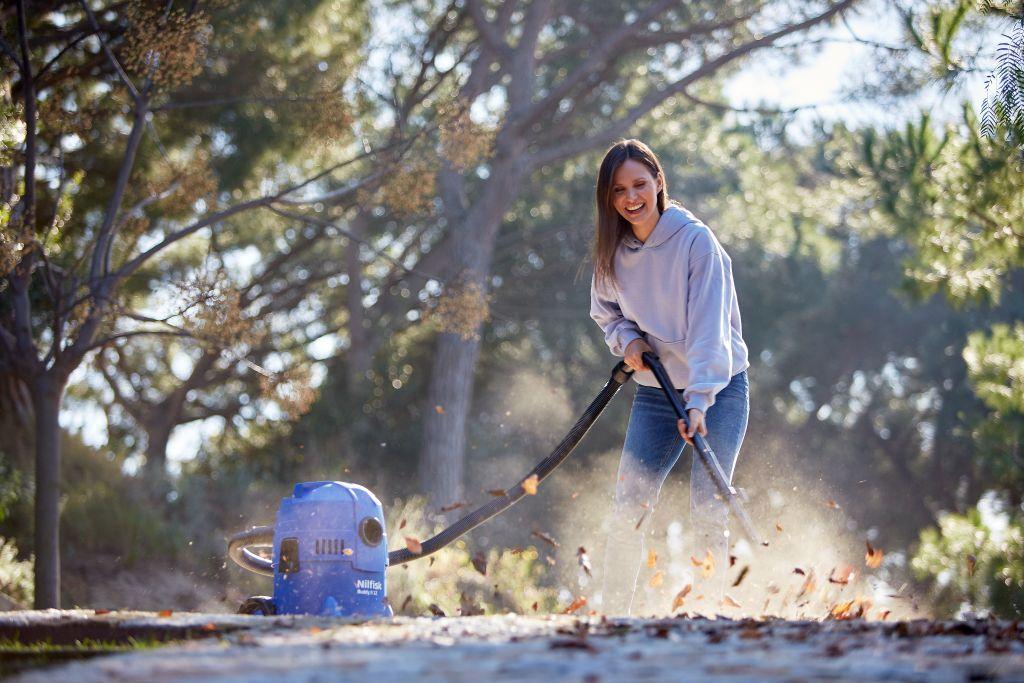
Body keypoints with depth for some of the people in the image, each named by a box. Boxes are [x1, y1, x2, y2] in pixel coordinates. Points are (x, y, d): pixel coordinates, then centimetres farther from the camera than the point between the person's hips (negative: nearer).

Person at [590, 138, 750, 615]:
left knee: (708, 512, -10)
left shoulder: (695, 241, -17)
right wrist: (627, 338, -5)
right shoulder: (614, 251, -1)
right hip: (655, 392, 5)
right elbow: (605, 309, 18)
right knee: (628, 511, -1)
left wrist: (699, 400, -34)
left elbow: (709, 326, -24)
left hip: (718, 388, -4)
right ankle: (611, 616, 9)